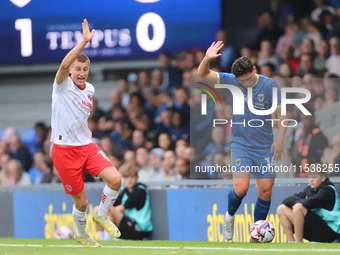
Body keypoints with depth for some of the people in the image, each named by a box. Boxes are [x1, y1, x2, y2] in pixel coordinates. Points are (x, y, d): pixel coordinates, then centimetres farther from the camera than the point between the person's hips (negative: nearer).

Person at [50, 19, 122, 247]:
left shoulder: (89, 89, 8)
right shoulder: (63, 85, -10)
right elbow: (64, 65, -33)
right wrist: (85, 41, -37)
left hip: (87, 146, 5)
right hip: (64, 150, -5)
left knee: (115, 179, -18)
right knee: (81, 202, 1)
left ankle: (102, 215, 10)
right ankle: (81, 234, 32)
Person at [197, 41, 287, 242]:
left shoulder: (270, 85, -6)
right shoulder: (231, 81, -3)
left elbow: (281, 114, -4)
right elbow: (202, 74, 1)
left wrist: (280, 140, -13)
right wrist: (207, 59, -20)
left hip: (265, 146, 1)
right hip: (241, 144, -1)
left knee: (266, 191, -4)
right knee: (241, 188, -17)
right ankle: (230, 216, 15)